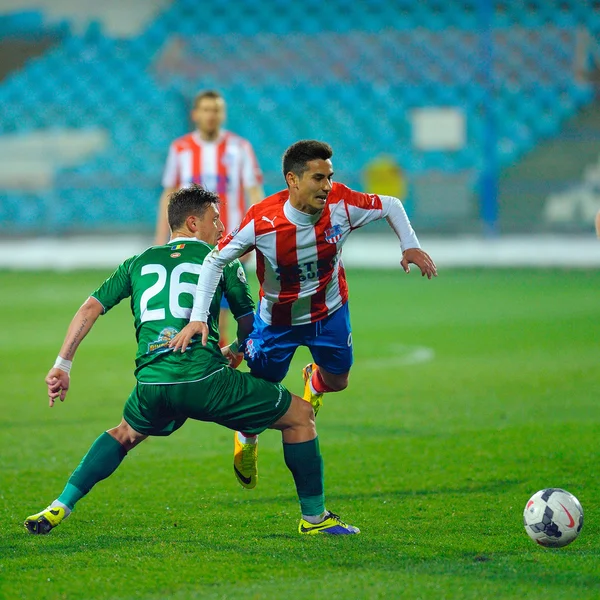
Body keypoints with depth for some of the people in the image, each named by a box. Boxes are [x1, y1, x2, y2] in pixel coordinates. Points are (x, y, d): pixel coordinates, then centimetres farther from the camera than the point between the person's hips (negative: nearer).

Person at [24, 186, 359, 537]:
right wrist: (236, 353, 42)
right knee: (300, 415, 12)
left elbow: (90, 308, 16)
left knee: (126, 434, 38)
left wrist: (62, 366, 18)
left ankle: (59, 509, 27)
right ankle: (314, 518, 13)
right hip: (204, 379, -5)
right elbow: (249, 324, 20)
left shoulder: (138, 264, 23)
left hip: (151, 386, 5)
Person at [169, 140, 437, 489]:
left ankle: (314, 382, 56)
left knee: (337, 381, 16)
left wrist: (410, 246, -21)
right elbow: (216, 260, -26)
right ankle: (247, 440, 42)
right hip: (277, 317, -2)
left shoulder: (342, 204, -28)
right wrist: (199, 317, -33)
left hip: (329, 312, 3)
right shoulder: (262, 221, -35)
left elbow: (390, 206, -9)